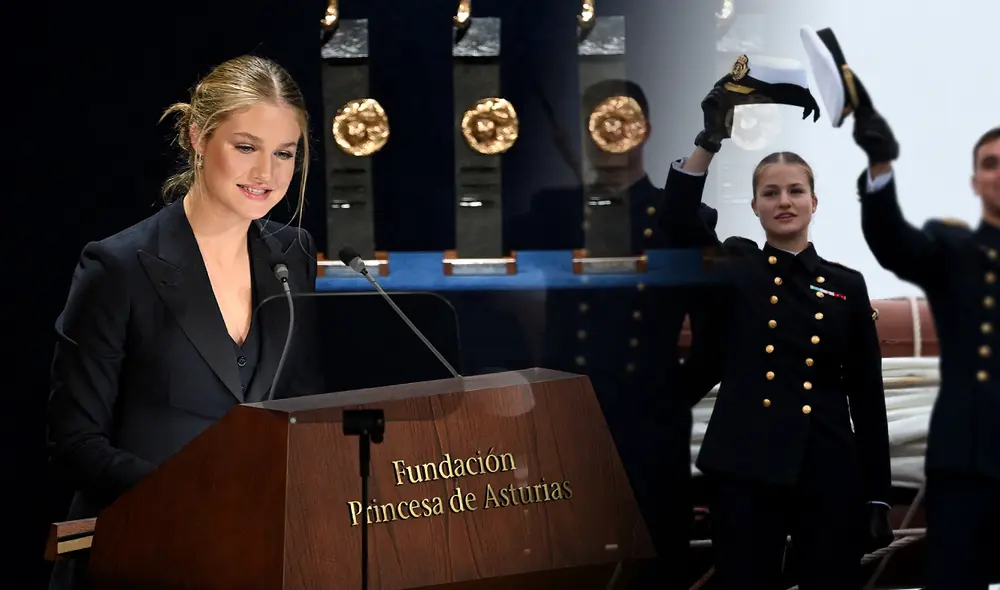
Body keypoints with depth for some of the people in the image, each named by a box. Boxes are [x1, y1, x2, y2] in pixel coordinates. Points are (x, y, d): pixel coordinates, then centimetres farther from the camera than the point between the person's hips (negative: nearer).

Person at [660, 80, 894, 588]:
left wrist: (877, 494, 4)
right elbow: (674, 227, -12)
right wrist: (709, 143, -23)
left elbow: (867, 397, 9)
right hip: (746, 473, -1)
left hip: (829, 476, 1)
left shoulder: (846, 285, 10)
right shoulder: (733, 272, 7)